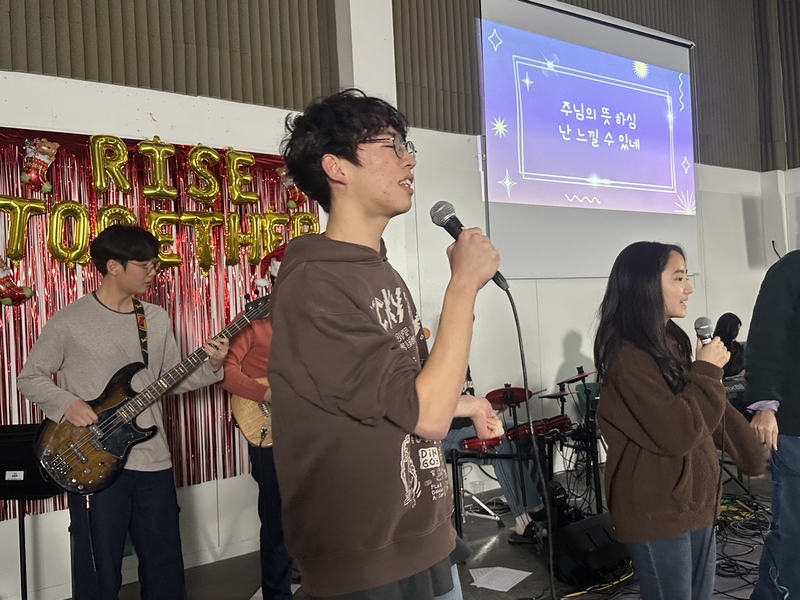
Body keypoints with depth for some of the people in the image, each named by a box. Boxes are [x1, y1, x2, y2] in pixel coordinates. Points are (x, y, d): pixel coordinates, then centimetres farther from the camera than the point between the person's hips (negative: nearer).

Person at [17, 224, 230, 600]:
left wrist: (210, 367, -6)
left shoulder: (157, 319, 7)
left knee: (165, 563, 15)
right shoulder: (69, 322, -8)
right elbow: (29, 378, -1)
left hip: (153, 460, 5)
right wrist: (67, 403, -17)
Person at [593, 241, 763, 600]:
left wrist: (753, 454, 24)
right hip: (656, 512, -9)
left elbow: (711, 409, 19)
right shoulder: (627, 353, -19)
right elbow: (676, 432, -23)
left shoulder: (673, 340, 9)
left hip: (696, 501, 9)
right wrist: (707, 370, -13)